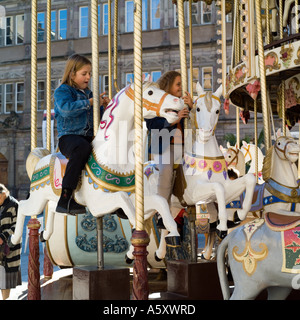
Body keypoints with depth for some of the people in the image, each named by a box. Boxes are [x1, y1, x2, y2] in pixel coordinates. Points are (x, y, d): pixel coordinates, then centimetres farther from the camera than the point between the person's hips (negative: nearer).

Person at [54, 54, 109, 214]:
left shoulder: (88, 93, 22)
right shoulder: (62, 91, 0)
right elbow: (67, 108, -21)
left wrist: (103, 106, 6)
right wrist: (89, 102, -20)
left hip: (88, 137, 7)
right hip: (68, 136, -7)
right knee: (82, 148, -40)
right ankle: (65, 199, -40)